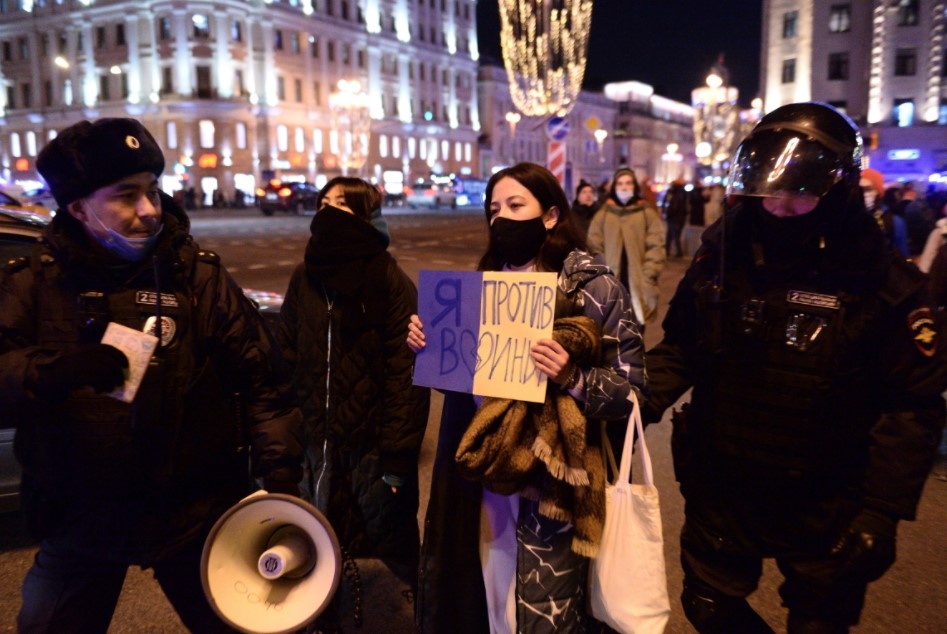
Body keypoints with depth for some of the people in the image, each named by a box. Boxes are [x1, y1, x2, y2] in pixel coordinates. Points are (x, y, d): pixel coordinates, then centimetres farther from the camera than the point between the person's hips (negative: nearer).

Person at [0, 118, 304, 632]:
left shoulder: (197, 275, -5)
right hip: (77, 521, 1)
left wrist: (280, 471, -12)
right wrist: (55, 370, -31)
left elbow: (262, 381, -5)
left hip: (193, 513, -1)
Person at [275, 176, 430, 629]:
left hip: (373, 441, -5)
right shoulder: (304, 278, 4)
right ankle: (325, 618, 43)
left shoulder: (391, 282, -12)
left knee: (392, 541, 11)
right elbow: (285, 359, 6)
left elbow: (407, 374, -15)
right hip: (319, 440, 5)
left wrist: (397, 456, -17)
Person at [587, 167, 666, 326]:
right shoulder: (603, 214, 7)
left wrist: (647, 276, -9)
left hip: (638, 285, 0)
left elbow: (656, 248, 0)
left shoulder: (648, 213, 5)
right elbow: (594, 248, 5)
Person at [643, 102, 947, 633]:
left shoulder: (881, 285, -15)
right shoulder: (720, 259, -6)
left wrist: (882, 511, -16)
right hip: (720, 493, 3)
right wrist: (640, 402, -11)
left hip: (823, 510, -3)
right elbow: (679, 350, 5)